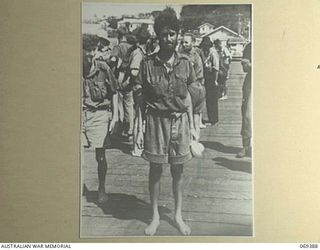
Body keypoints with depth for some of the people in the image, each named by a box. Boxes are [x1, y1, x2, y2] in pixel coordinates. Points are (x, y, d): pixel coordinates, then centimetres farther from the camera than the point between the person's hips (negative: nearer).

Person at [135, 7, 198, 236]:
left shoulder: (185, 63, 2)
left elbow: (187, 97, 9)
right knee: (156, 169, 6)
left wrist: (192, 127, 7)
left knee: (178, 170, 9)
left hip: (180, 120, 1)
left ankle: (178, 215, 25)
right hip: (156, 120, -1)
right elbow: (142, 99, 0)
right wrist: (140, 129, -3)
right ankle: (155, 216, 21)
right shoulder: (148, 64, -4)